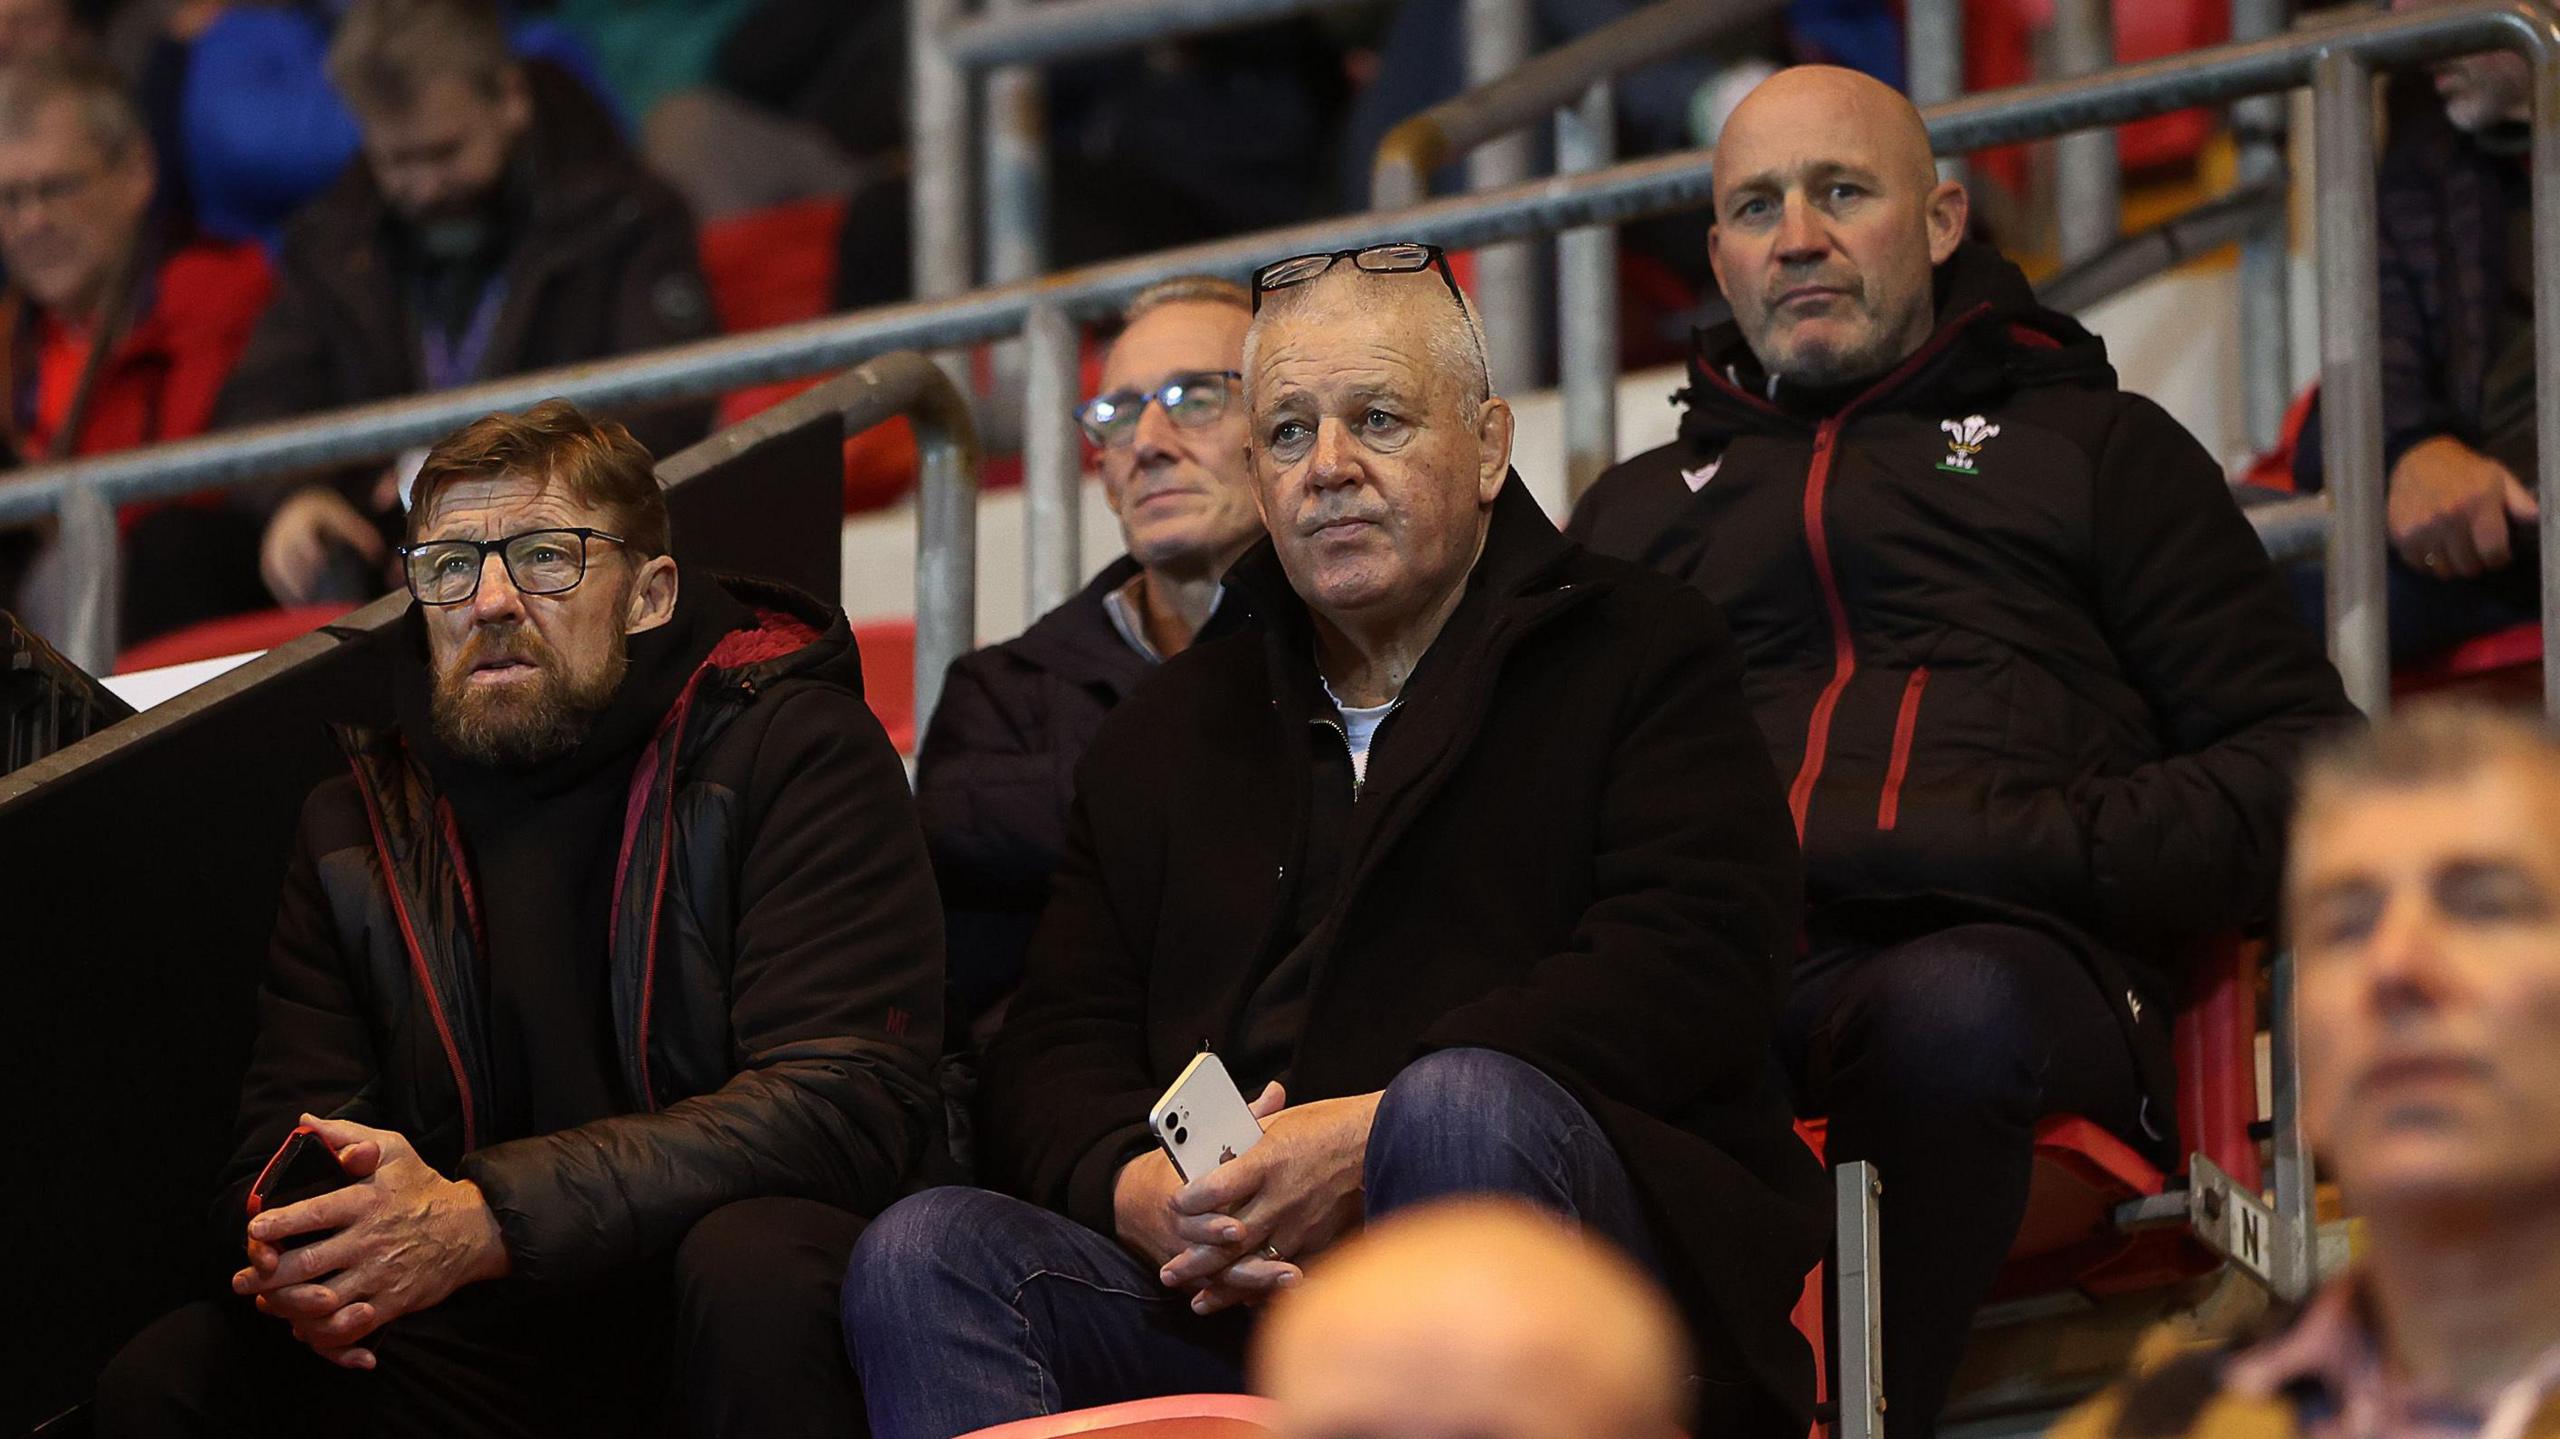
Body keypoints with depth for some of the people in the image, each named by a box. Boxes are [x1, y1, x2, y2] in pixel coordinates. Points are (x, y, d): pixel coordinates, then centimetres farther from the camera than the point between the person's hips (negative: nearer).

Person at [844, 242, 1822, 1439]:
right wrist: (1139, 1192, -7)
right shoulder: (1162, 734, 28)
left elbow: (1689, 971, -4)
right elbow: (1054, 1054, 20)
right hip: (1231, 1305, 4)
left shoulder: (1640, 657, 14)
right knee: (923, 1257, -22)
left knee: (1460, 1108, -37)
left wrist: (1371, 1140, -15)